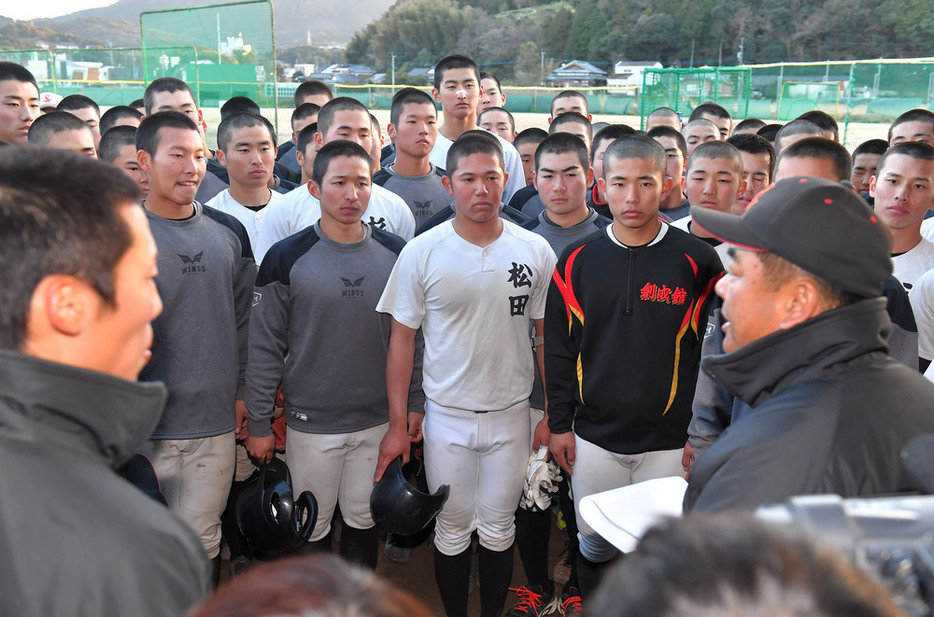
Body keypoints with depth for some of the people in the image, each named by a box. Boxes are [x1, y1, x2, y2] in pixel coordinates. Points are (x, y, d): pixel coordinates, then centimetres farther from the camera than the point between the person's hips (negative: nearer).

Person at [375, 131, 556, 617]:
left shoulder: (535, 250, -3)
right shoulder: (422, 252, -8)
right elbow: (402, 339, -3)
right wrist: (398, 424, -6)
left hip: (512, 413, 1)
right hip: (446, 414, -1)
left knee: (498, 527, 14)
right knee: (452, 528, 11)